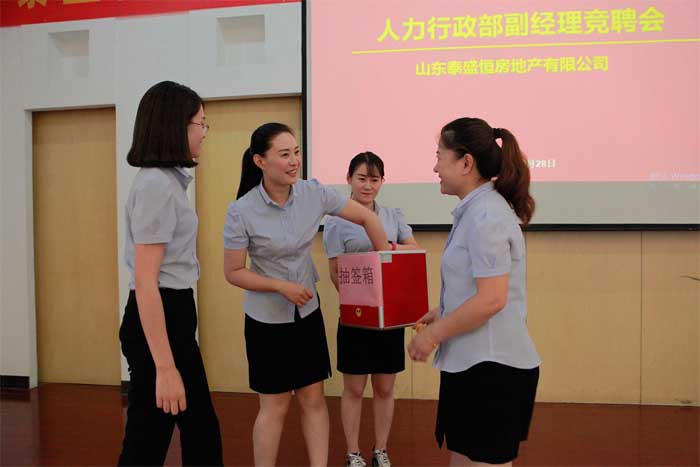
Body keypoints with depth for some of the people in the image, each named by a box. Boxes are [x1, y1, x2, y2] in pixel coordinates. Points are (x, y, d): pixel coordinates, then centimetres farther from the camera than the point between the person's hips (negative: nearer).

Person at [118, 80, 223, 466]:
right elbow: (145, 283, -24)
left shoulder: (169, 181, 12)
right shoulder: (156, 185, -18)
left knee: (202, 430, 19)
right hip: (157, 320, -10)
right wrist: (164, 368, -25)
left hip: (175, 314, 10)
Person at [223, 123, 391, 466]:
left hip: (308, 311, 4)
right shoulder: (241, 211, -19)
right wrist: (281, 286, -22)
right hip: (266, 317, -3)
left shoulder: (314, 193, -11)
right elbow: (233, 272, -12)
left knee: (313, 399, 10)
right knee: (275, 405, 8)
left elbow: (367, 218, -1)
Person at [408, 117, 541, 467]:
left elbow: (491, 299, -24)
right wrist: (441, 314, 15)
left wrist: (432, 335, -15)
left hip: (490, 367, -10)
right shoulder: (477, 210, 13)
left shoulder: (485, 215, -18)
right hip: (474, 362, 10)